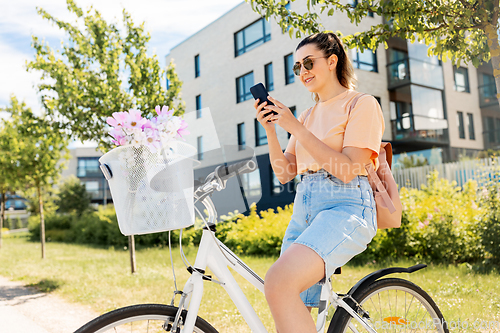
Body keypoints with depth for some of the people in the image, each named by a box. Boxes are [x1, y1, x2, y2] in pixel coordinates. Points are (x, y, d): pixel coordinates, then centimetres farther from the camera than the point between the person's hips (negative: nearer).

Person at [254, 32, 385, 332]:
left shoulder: (362, 104, 1)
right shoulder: (307, 115, 21)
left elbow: (347, 170, -13)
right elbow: (284, 173, 14)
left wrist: (296, 128, -12)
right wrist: (270, 129, 0)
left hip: (346, 207, -7)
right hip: (304, 207, 7)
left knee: (279, 282, -30)